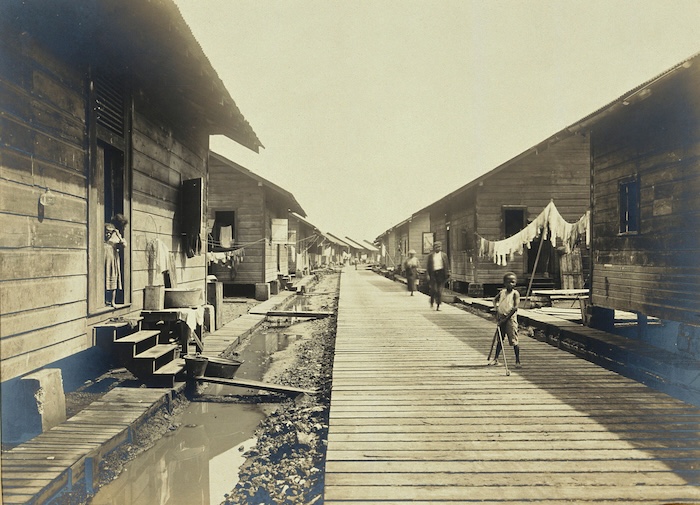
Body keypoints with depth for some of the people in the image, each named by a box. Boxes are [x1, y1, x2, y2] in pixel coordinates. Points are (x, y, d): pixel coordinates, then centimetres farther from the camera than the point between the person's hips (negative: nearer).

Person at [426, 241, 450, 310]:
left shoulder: (444, 255, 8)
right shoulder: (431, 256, 8)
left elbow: (447, 265, 8)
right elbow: (428, 266, 8)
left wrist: (447, 274, 1)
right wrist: (428, 275, 1)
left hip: (441, 273, 0)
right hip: (433, 273, 0)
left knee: (439, 290, 0)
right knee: (433, 289, -9)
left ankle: (438, 305, 7)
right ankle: (432, 302, 18)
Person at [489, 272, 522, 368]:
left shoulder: (515, 293, -8)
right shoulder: (502, 292, 8)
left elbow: (515, 308, -16)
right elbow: (495, 300, 25)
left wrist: (506, 318, -19)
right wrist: (497, 310, 9)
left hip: (510, 319, -5)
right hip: (501, 318, 5)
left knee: (514, 341, -3)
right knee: (499, 339, 13)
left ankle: (518, 361, 5)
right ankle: (495, 359, 22)